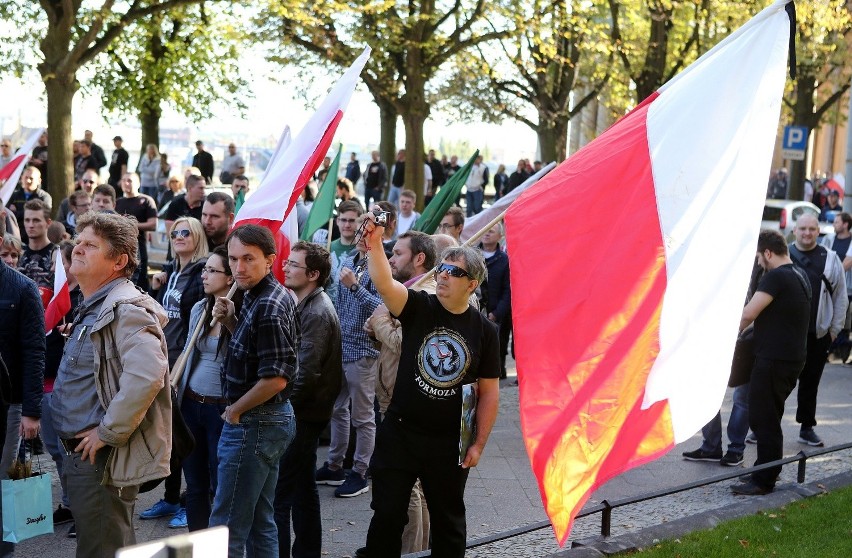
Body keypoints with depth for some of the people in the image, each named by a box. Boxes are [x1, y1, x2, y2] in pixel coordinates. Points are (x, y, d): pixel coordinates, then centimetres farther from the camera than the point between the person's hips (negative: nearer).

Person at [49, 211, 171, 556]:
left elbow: (147, 374, -35)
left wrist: (109, 432, -26)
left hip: (103, 460, -11)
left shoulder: (125, 309, -19)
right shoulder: (93, 308, 15)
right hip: (82, 454, 11)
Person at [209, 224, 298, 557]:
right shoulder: (259, 297, 8)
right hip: (271, 419, 10)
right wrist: (230, 322, 3)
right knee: (261, 521, 17)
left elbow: (276, 378, -25)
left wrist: (235, 411, -12)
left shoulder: (268, 307, -21)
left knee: (226, 527, -3)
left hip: (253, 424, -10)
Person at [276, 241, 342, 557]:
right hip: (305, 413, 10)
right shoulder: (307, 305, 13)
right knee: (303, 488, 18)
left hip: (303, 415, -10)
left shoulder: (317, 313, -18)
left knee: (279, 495, -8)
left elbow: (305, 374, -23)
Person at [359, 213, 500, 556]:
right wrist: (375, 244, -42)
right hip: (399, 434, -1)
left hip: (448, 444, 1)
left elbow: (489, 391, 1)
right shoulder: (419, 308, -6)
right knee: (387, 517, 7)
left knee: (448, 522, 14)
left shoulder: (484, 331, -3)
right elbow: (384, 284, -26)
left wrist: (478, 444, -1)